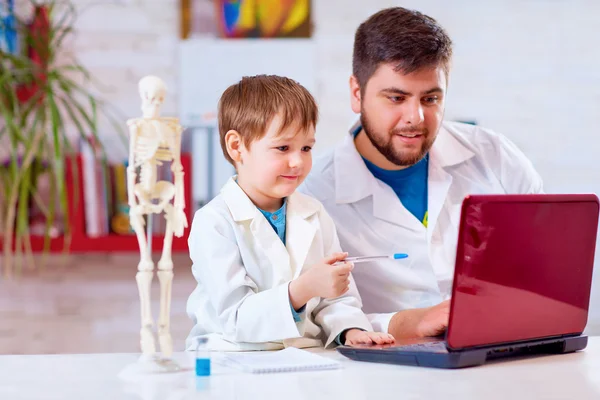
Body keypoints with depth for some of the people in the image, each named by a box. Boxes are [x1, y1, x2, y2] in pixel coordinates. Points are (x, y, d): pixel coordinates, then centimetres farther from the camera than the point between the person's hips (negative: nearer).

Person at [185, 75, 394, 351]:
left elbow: (337, 298, 8)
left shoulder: (315, 215, 9)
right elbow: (234, 318, -17)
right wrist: (303, 290, -28)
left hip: (308, 359, 5)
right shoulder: (213, 223, -9)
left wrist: (351, 330, -13)